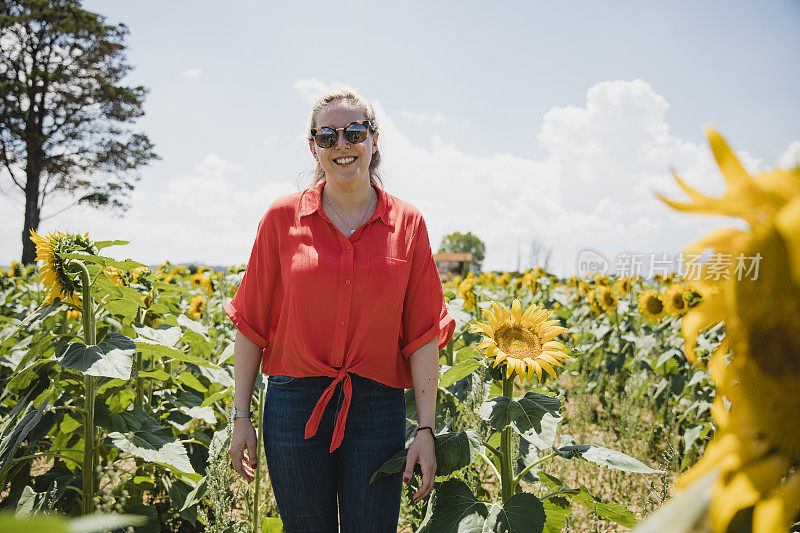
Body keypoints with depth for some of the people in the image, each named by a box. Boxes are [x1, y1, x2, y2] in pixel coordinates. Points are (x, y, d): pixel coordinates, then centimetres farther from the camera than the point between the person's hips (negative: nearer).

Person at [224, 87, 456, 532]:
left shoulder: (407, 223, 1)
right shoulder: (283, 218, 0)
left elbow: (423, 334, 0)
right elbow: (252, 324, 4)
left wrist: (426, 429, -4)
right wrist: (241, 416, 2)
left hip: (378, 409, 0)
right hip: (295, 405, 0)